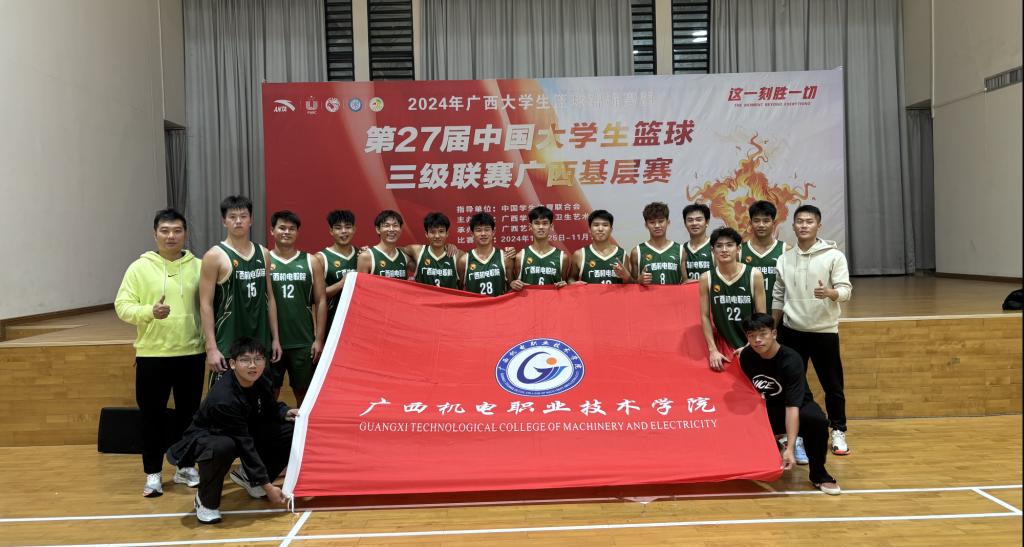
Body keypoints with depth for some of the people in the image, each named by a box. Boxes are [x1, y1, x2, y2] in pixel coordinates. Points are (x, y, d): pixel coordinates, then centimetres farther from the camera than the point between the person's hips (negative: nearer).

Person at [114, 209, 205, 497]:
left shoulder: (198, 267, 4)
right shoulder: (140, 267, -1)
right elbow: (122, 306, -5)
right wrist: (150, 311, -23)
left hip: (191, 354, 2)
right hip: (152, 355, -1)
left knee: (188, 413, 11)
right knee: (152, 415, 5)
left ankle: (185, 467, 26)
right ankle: (153, 474, 18)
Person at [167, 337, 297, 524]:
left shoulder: (261, 382, -13)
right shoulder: (223, 398, -34)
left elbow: (270, 409, 11)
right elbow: (245, 446, -32)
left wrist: (285, 413, -13)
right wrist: (267, 486, -30)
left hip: (244, 433, 7)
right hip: (205, 439, -7)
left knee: (291, 430, -8)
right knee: (223, 447, -43)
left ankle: (248, 477, 11)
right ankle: (206, 500, -13)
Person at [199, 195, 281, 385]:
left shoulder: (263, 254, 8)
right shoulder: (215, 256, -7)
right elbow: (206, 304, -9)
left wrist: (275, 338, 10)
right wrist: (211, 347, -15)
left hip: (260, 341, 5)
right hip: (228, 343, -5)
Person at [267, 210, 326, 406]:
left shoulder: (311, 262, 3)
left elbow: (321, 301, 3)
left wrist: (319, 339, -3)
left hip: (303, 342, 1)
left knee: (304, 392, 9)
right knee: (270, 393, 8)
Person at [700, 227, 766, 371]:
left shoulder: (754, 275, -6)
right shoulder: (706, 278, -3)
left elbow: (761, 316, -3)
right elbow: (705, 316, -1)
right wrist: (713, 350, -7)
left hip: (751, 347, 0)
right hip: (724, 348, 1)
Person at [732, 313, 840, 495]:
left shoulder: (790, 360, -28)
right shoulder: (746, 356, -12)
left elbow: (792, 406, -35)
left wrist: (790, 448, -42)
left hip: (798, 407, -4)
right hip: (767, 409, 4)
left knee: (817, 420, -39)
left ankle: (818, 474, -15)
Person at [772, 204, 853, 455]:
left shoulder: (834, 256, -5)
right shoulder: (784, 258, 5)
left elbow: (846, 290, -12)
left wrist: (829, 292, -33)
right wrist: (773, 330, 10)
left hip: (824, 330, -3)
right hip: (792, 331, 3)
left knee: (832, 384, 6)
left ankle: (838, 432, 22)